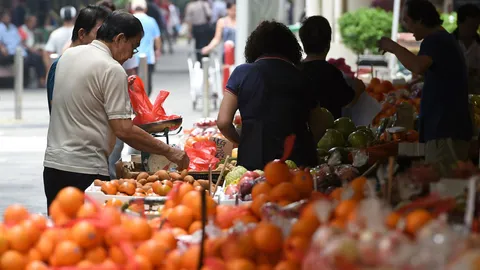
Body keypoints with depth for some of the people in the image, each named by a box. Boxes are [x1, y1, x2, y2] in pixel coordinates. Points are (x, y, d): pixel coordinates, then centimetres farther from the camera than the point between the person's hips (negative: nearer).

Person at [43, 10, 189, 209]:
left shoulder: (69, 55, 11)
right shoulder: (112, 69, -13)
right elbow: (124, 130, -17)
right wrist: (169, 152, -11)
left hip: (53, 163, 8)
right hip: (85, 171, -8)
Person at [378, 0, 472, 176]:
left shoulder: (434, 41, -12)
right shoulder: (444, 39, 22)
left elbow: (418, 66, -30)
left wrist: (393, 47, -18)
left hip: (444, 129, -11)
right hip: (451, 127, 11)